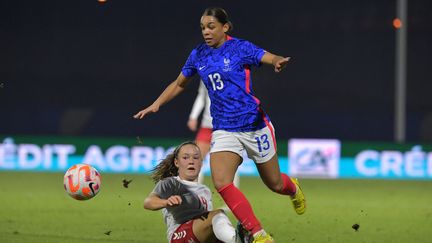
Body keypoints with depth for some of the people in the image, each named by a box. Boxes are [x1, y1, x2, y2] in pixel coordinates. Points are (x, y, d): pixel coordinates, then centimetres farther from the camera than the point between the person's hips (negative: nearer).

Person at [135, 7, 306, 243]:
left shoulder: (240, 48, -8)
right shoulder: (198, 55, 5)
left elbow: (271, 58, -21)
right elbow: (179, 84, 20)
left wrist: (279, 61, -45)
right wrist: (155, 105, 11)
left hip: (254, 124, -3)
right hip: (223, 130, 3)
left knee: (274, 184, 10)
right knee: (220, 182, -20)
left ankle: (293, 188, 50)